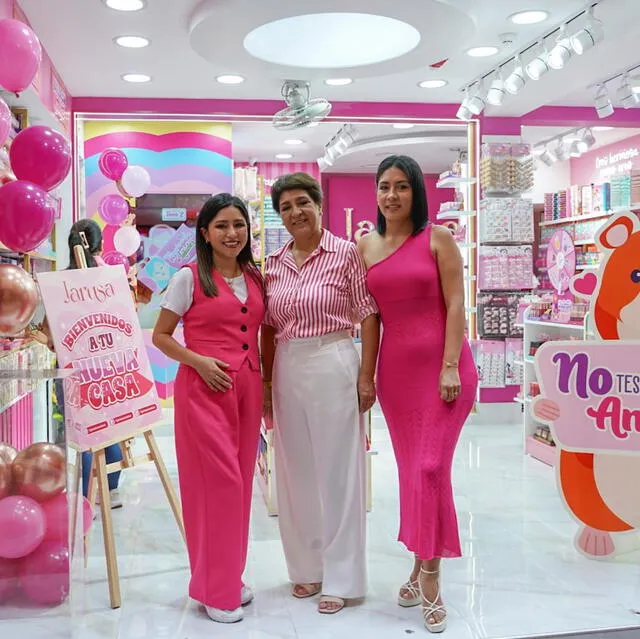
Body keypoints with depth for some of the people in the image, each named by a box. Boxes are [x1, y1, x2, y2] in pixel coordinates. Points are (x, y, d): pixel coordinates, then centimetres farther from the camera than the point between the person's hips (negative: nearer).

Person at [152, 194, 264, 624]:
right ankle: (215, 589, 10)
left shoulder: (255, 278, 12)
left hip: (248, 387, 6)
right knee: (218, 482, -5)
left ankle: (231, 578, 26)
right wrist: (198, 360, -16)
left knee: (240, 482, 11)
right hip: (203, 388, -5)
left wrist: (267, 384, 9)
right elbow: (161, 336, -2)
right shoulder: (189, 277, -4)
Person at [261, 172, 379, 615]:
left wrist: (366, 376, -11)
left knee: (337, 470, 2)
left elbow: (369, 316, -7)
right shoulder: (275, 264, 9)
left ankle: (340, 578, 14)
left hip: (333, 366, -5)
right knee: (296, 471, 11)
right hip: (287, 370, 5)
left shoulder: (346, 253, -4)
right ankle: (307, 567, 27)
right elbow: (269, 328, 13)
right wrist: (267, 380, 11)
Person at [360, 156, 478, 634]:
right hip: (395, 367, 4)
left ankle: (430, 578, 6)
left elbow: (455, 304, -6)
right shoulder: (366, 246, 9)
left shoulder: (438, 238, -2)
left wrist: (451, 366, -14)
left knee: (430, 467, -7)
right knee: (409, 467, 10)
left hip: (443, 364, -4)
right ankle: (420, 567, 24)